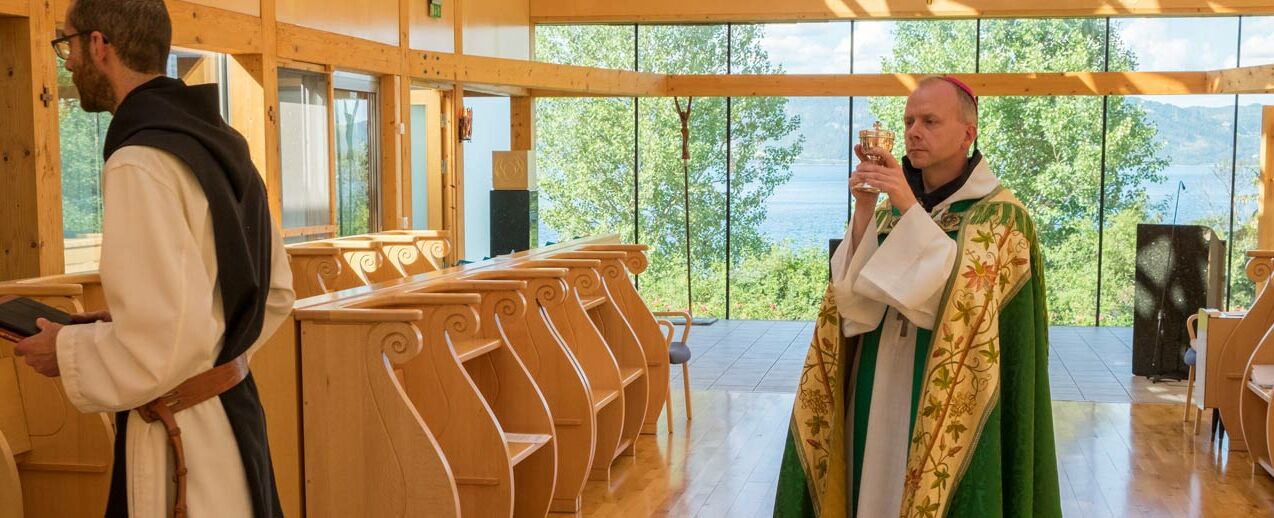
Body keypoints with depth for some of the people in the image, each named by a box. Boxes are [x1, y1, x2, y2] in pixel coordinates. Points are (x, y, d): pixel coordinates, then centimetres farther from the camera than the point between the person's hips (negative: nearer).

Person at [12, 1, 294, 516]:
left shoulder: (139, 164, -21)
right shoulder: (222, 145, 7)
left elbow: (163, 349, -27)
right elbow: (274, 294, 14)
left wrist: (65, 351, -8)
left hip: (181, 440, -9)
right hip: (232, 414, 9)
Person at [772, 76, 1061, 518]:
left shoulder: (1000, 214, -6)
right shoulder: (892, 207, 8)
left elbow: (964, 293, -22)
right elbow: (856, 289, -3)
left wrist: (910, 207, -23)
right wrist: (864, 208, -14)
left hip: (948, 402, -5)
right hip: (879, 392, 5)